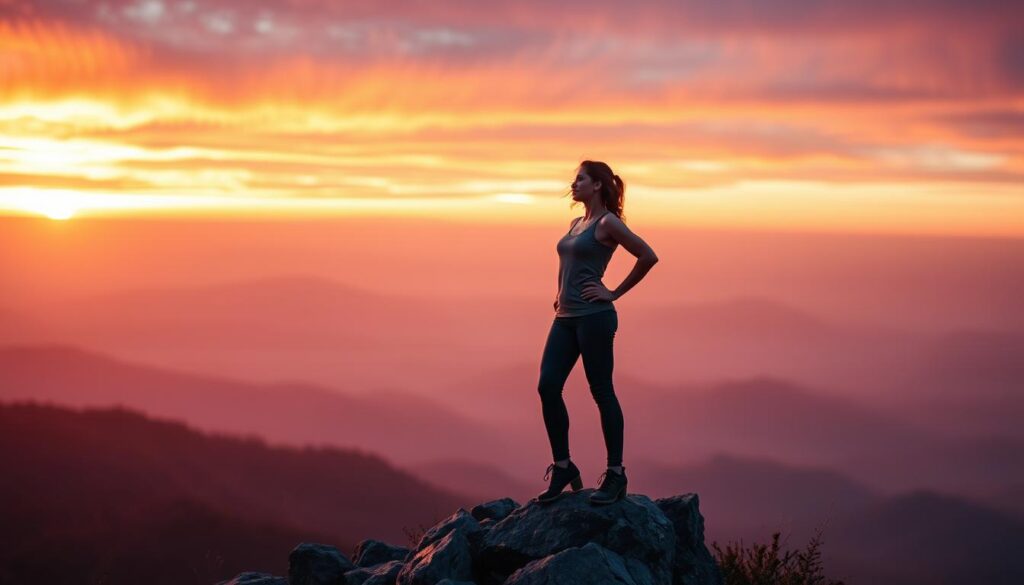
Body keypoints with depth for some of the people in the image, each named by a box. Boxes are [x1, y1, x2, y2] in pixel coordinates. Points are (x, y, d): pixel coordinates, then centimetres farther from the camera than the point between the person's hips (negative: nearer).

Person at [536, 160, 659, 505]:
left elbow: (648, 256, -11)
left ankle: (615, 474, 4)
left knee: (602, 392, -3)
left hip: (594, 316, -8)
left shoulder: (607, 223, -6)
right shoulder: (577, 223, 18)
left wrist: (615, 293, -8)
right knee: (547, 387, -1)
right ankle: (563, 467, 8)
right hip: (565, 318, 8)